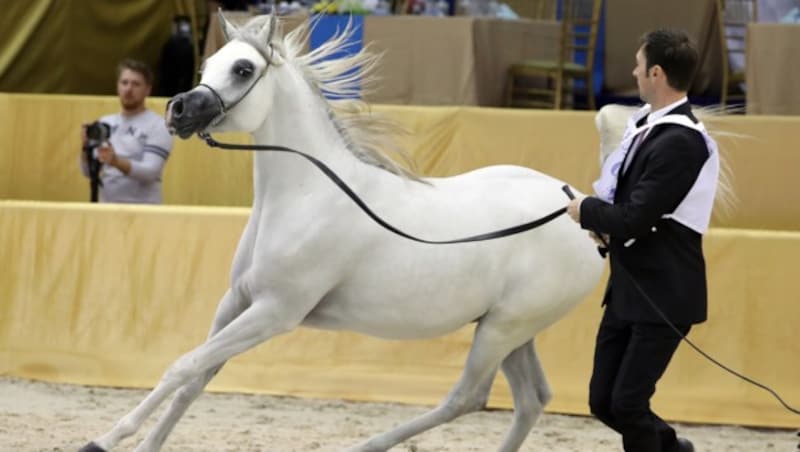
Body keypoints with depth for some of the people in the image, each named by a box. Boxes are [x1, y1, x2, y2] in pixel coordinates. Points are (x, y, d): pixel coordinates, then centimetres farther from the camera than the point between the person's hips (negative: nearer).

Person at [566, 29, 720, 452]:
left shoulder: (680, 142, -22)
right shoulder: (645, 122, 7)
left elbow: (635, 218, -24)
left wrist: (586, 210, -7)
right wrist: (605, 222, -1)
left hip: (663, 296, -9)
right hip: (628, 289, 9)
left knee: (627, 403, -7)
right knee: (602, 401, 12)